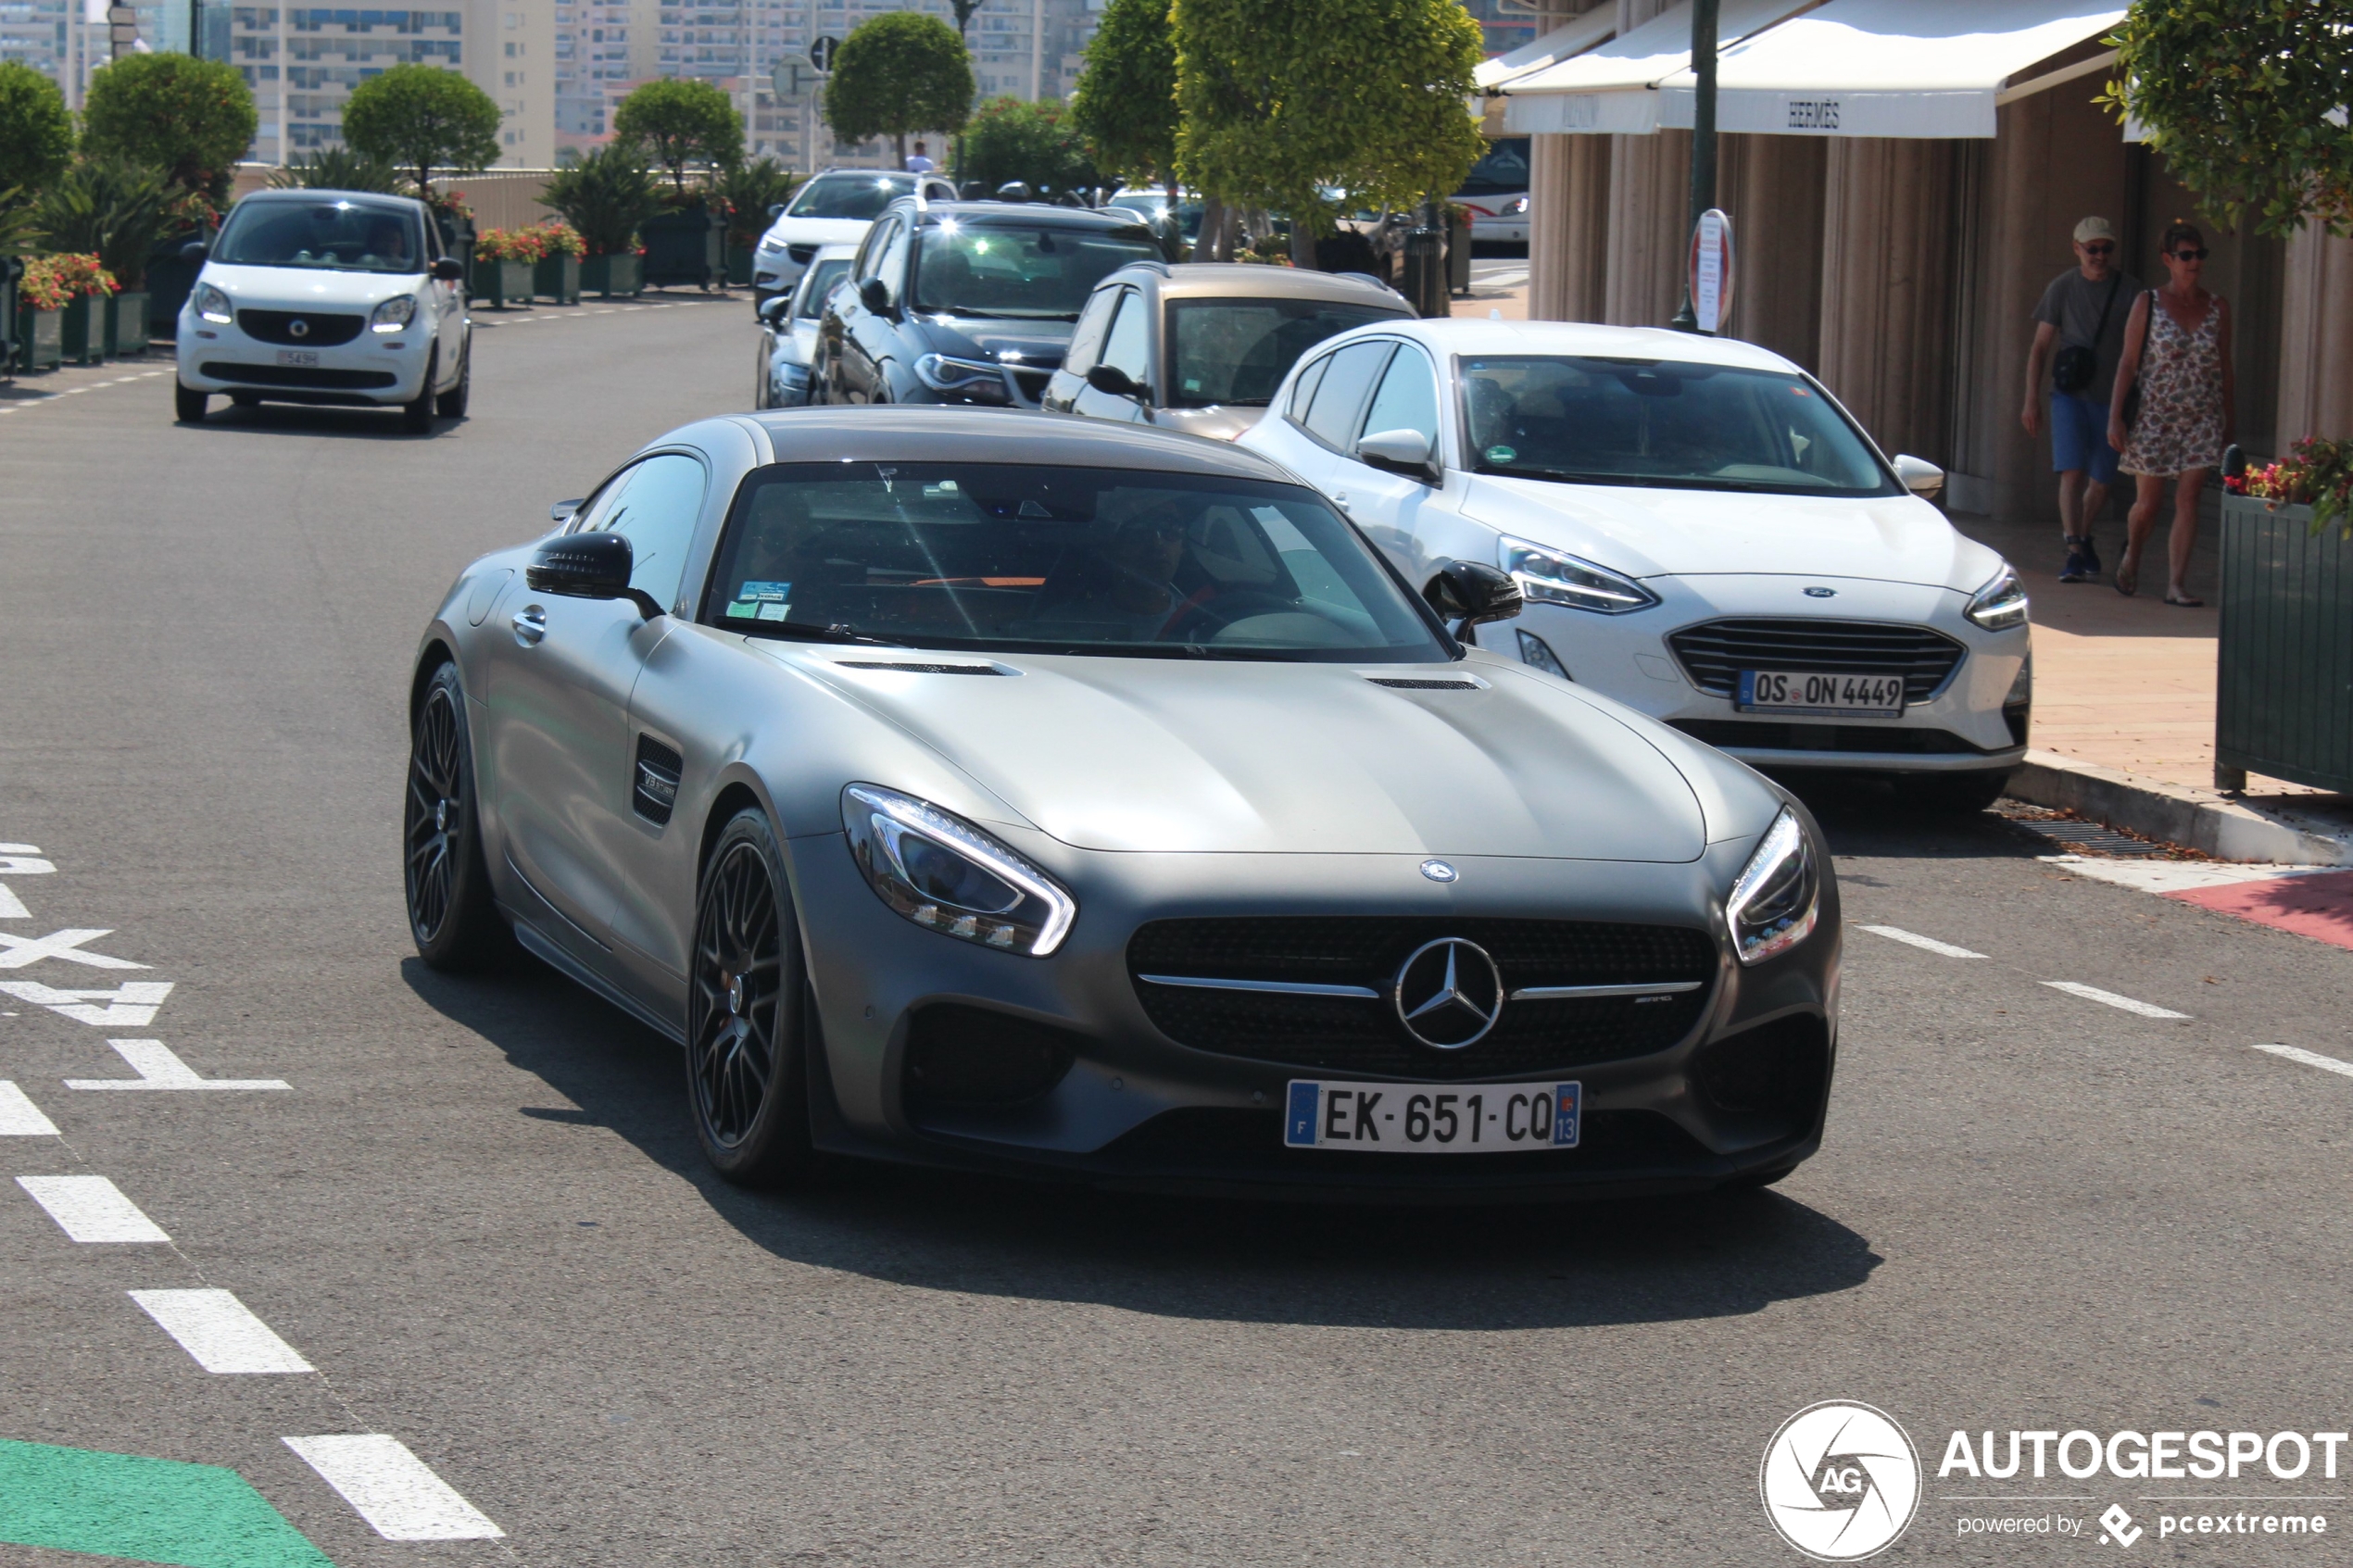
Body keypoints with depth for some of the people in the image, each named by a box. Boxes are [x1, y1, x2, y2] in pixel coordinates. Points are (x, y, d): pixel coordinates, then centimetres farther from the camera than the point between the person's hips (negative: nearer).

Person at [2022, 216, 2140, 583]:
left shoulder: (2129, 289, 1)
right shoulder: (2062, 288, 2)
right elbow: (2040, 346, 5)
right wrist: (2031, 400, -1)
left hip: (2110, 398, 1)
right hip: (2069, 394, -1)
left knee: (2101, 481, 8)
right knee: (2072, 473, -15)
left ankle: (2081, 537, 32)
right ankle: (2074, 553, -17)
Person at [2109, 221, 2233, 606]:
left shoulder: (2218, 307, 5)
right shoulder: (2148, 304, -2)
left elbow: (2225, 368, 10)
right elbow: (2128, 363, -3)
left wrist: (2229, 421, 10)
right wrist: (2115, 417, -8)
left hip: (2202, 418, 2)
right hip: (2154, 416, -2)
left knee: (2188, 499, -7)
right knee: (2148, 502, 5)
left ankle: (2176, 584, -7)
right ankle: (2131, 559, 34)